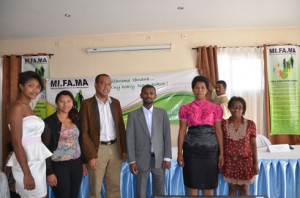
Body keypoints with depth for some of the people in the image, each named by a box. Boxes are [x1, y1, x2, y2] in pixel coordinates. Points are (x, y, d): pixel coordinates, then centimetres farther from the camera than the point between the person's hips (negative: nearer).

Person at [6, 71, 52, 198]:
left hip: (38, 161, 8)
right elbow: (16, 143, -18)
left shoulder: (28, 107, 13)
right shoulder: (17, 107, -13)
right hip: (27, 163, -8)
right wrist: (27, 173, -20)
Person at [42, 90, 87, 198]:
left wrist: (83, 162, 13)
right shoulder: (49, 122, -10)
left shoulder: (76, 120, 8)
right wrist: (49, 172, -13)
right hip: (59, 166, -5)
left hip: (76, 164, 5)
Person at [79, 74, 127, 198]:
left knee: (114, 188, 13)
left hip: (115, 148, 4)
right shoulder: (87, 104, -5)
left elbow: (121, 127, 10)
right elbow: (84, 132, -8)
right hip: (97, 149, -3)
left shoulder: (115, 103, 8)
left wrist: (124, 149, 6)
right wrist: (90, 155, -12)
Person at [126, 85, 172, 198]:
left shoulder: (162, 113, 4)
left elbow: (167, 136, 1)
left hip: (159, 159, 1)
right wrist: (132, 161, -7)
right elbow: (130, 139, -3)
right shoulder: (133, 115, 0)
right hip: (141, 159, -1)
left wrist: (167, 158, -4)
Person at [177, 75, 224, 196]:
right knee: (192, 183, 6)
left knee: (209, 184, 8)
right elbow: (182, 131, 1)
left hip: (210, 148, 1)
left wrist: (221, 153, 0)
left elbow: (218, 131, 4)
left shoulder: (215, 108, 4)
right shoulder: (185, 109, 3)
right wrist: (180, 153, -2)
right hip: (191, 148, 0)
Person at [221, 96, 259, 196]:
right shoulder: (224, 123, -5)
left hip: (245, 160, 0)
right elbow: (221, 143, 1)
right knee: (232, 188, 11)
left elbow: (253, 144, -2)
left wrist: (256, 163, -2)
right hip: (229, 161, 1)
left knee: (244, 188, 12)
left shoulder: (250, 124, -6)